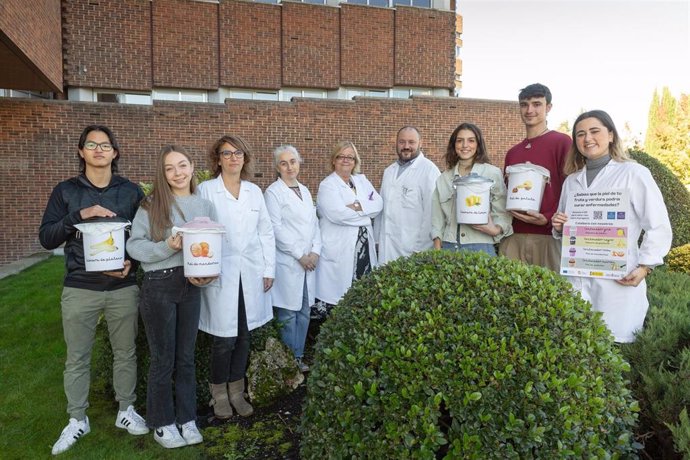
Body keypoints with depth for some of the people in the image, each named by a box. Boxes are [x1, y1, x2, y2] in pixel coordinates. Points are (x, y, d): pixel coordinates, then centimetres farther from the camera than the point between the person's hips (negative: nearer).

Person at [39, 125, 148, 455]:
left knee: (125, 352, 11)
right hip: (79, 289, 0)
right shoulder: (66, 191, 2)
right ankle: (77, 420, 28)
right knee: (77, 358, 10)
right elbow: (46, 238, -5)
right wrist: (79, 215, -19)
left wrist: (132, 261, -13)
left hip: (124, 287, 0)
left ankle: (126, 411, 29)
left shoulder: (131, 191, 3)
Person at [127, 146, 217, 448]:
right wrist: (167, 247, -21)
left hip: (191, 287, 3)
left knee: (186, 356, 14)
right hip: (159, 286, -3)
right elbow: (134, 245, -7)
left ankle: (187, 419, 29)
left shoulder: (205, 205, 6)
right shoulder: (151, 205, -4)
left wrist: (207, 273, -10)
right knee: (163, 358, 8)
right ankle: (162, 424, 26)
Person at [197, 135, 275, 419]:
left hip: (251, 274, 4)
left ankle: (237, 392, 27)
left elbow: (266, 232, 11)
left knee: (243, 336, 10)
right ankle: (219, 394, 22)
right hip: (221, 275, -3)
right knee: (225, 339, 0)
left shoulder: (254, 191, 11)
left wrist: (269, 269, 7)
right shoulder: (206, 190, 0)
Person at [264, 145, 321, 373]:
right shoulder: (273, 192, -5)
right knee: (288, 314, 0)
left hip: (309, 261, 6)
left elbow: (314, 223, 13)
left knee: (304, 312, 11)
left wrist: (315, 250, -1)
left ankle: (299, 356, 23)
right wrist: (300, 255, -11)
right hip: (287, 262, -6)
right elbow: (276, 229, -11)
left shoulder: (305, 190, 15)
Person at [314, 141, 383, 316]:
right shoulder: (327, 185, -4)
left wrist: (358, 206, -14)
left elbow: (378, 204, 2)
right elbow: (338, 214, -19)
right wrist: (366, 211, -7)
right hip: (339, 248, -6)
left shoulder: (362, 180, 15)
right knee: (338, 294, -4)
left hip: (364, 246, 6)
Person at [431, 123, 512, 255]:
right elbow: (438, 219, 10)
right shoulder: (443, 178, 11)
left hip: (480, 247, -2)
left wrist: (495, 229, -22)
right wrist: (437, 252, 3)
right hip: (449, 247, 3)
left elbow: (502, 213, -3)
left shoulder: (492, 173, 1)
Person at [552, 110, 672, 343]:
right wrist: (559, 227, 0)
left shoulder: (634, 173, -1)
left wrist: (644, 267, -14)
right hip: (575, 278, 4)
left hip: (618, 281, -4)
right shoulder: (571, 180, 13)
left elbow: (659, 228, -3)